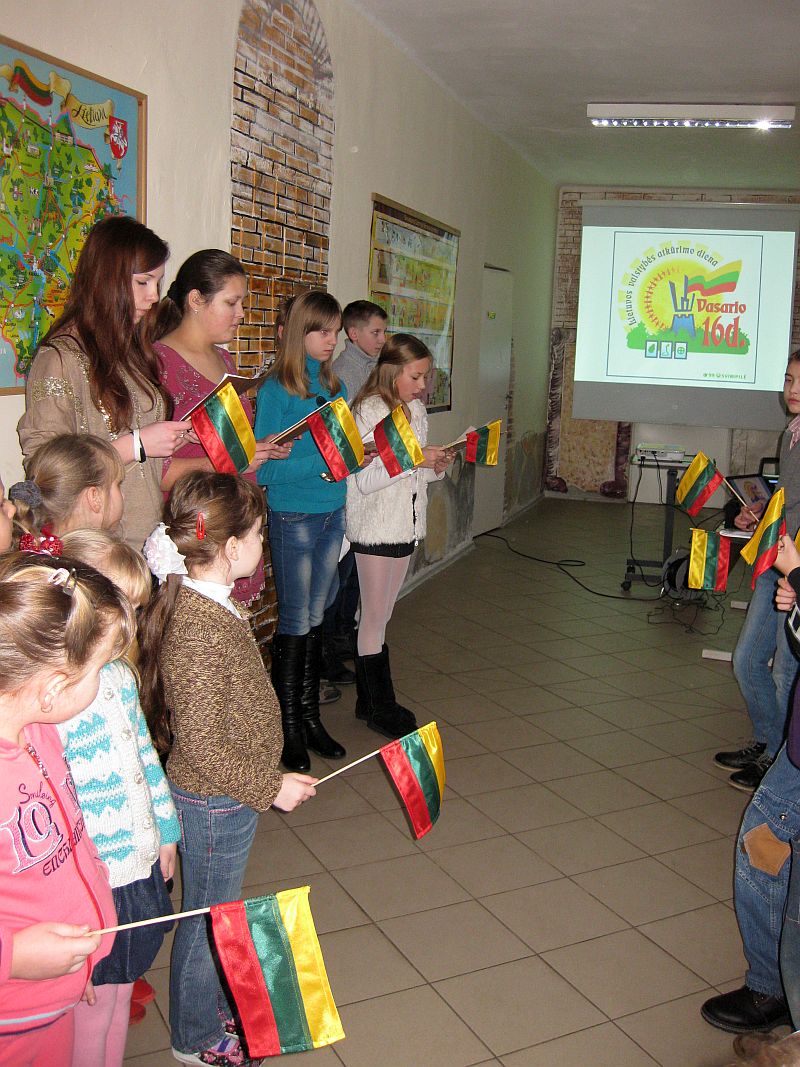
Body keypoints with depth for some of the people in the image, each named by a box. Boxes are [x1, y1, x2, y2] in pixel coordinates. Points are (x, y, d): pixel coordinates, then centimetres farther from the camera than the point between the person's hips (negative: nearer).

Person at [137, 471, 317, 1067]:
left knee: (220, 908, 26)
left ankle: (218, 1000, 48)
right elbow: (201, 744, -29)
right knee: (210, 917, 13)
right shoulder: (198, 631, -32)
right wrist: (270, 787, -19)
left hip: (228, 797, 9)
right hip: (216, 801, -9)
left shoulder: (207, 601, -1)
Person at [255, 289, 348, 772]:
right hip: (293, 516, -6)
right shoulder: (277, 389, -11)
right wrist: (320, 464, -24)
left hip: (332, 511, 6)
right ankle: (289, 724, 16)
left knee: (317, 616, 14)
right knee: (295, 621, 3)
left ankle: (311, 714, 27)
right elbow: (264, 466, -16)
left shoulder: (334, 385, 9)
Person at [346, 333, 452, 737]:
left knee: (378, 616, 15)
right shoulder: (369, 410, -14)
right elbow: (364, 479, -20)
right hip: (375, 527, -8)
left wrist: (435, 466, -2)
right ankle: (380, 709, 15)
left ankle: (369, 700, 25)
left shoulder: (415, 409, 10)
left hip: (405, 523, 8)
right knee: (375, 619, 3)